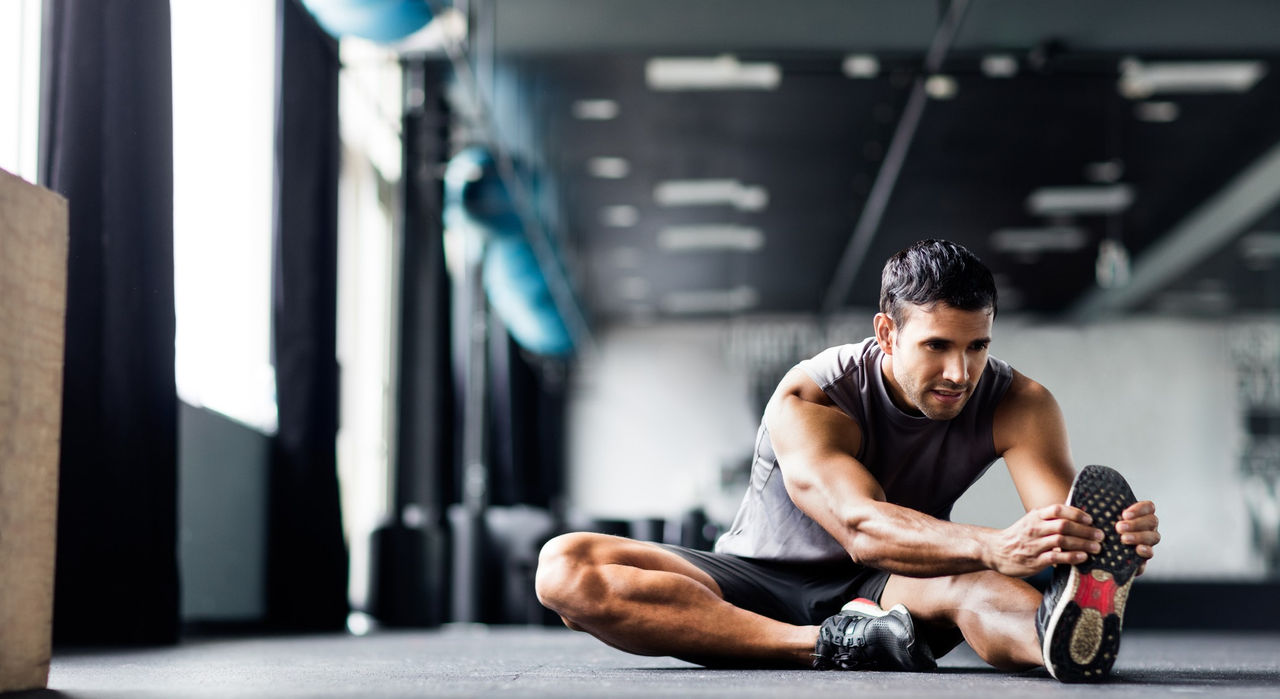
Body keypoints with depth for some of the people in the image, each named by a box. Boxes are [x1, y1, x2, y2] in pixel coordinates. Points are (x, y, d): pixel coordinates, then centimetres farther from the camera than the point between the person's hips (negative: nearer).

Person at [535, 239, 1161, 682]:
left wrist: (1117, 538, -54)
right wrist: (996, 547, -59)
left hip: (880, 594, 1)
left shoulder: (1017, 405, -12)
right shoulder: (806, 402, -23)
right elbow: (862, 527, -40)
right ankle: (830, 647, -40)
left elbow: (1063, 519, -27)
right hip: (761, 587, -1)